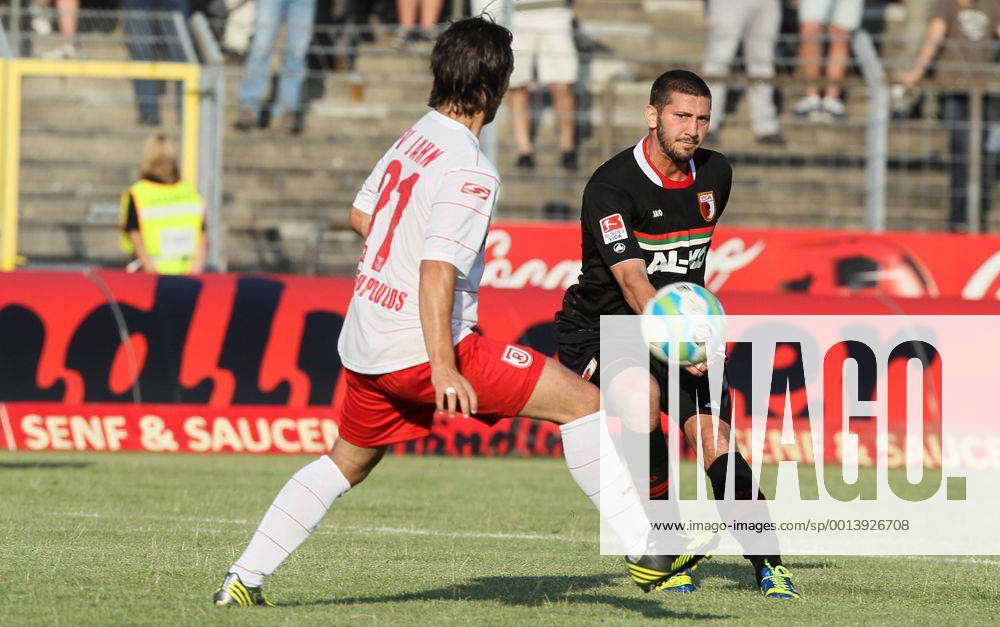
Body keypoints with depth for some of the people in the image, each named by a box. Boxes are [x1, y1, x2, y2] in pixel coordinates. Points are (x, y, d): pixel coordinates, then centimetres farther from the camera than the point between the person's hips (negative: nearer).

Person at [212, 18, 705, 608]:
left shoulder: (413, 138, 9)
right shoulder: (470, 172, -16)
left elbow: (362, 216, 24)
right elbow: (437, 270, -24)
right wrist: (443, 367, -29)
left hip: (364, 345, 9)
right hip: (420, 345, -9)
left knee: (346, 464, 27)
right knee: (581, 400, -7)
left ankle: (243, 580, 24)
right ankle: (644, 549, -13)